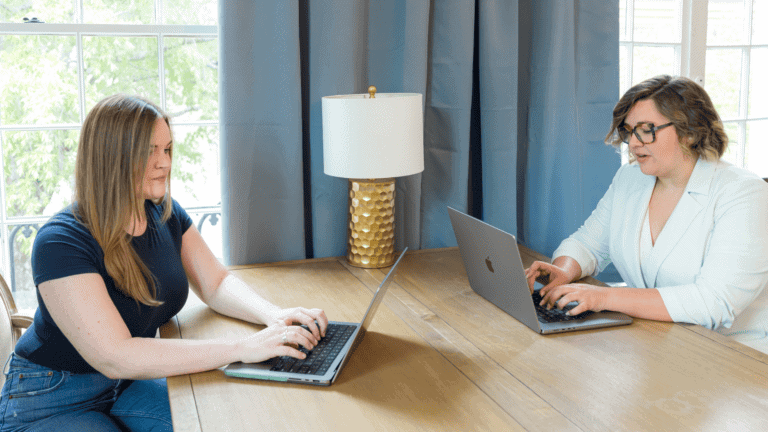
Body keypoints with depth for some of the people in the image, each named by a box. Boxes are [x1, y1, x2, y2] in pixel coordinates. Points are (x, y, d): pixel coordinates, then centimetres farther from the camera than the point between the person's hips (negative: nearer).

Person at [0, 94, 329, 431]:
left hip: (131, 383, 6)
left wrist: (273, 315, -21)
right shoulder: (61, 242, -27)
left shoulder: (165, 214, -3)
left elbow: (217, 284, 2)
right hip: (50, 403, -6)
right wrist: (241, 349, -38)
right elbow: (115, 356, -34)